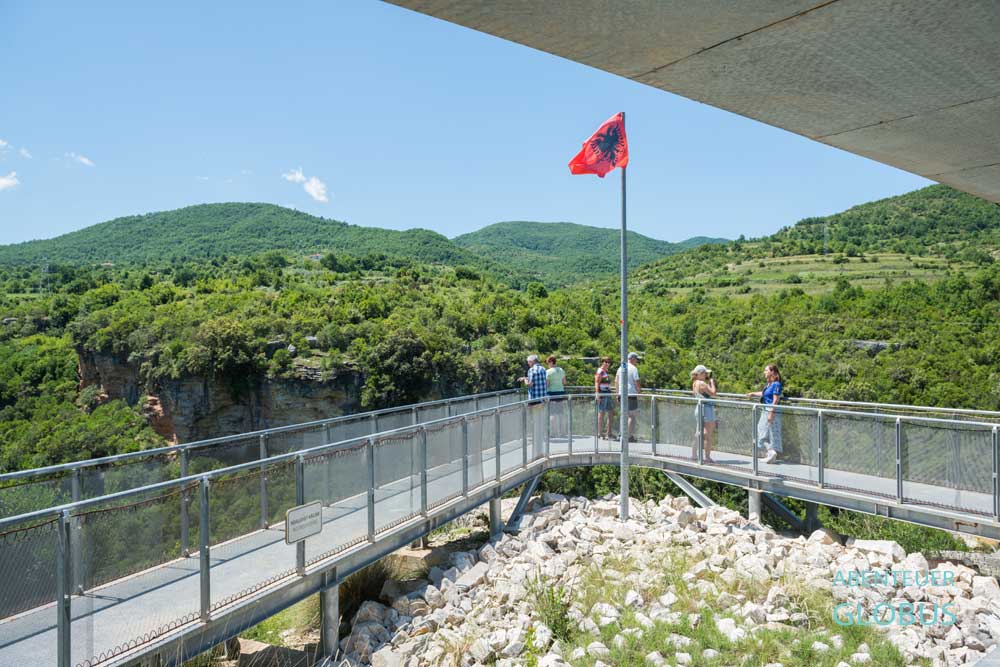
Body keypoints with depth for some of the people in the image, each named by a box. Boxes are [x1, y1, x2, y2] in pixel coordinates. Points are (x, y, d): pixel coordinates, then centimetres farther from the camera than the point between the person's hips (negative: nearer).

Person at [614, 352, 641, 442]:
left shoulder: (620, 368, 13)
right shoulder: (634, 368, -7)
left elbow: (616, 382, 16)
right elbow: (637, 382, -10)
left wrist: (617, 393, 21)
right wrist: (639, 391, 5)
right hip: (631, 394, -7)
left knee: (626, 414, 16)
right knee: (633, 415, -1)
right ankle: (629, 436, -4)